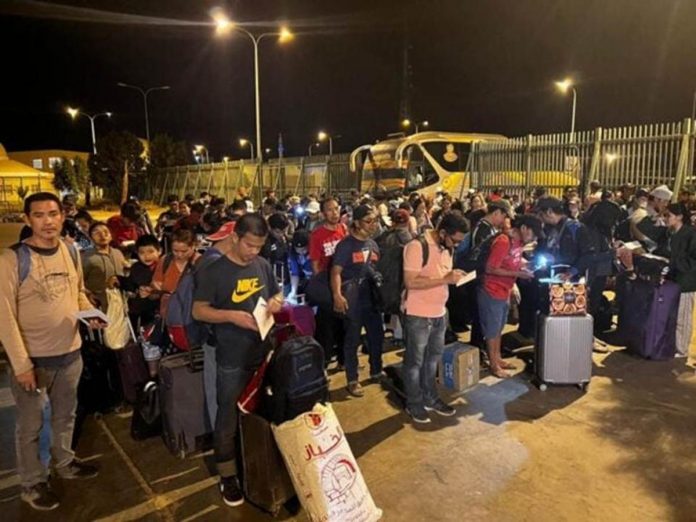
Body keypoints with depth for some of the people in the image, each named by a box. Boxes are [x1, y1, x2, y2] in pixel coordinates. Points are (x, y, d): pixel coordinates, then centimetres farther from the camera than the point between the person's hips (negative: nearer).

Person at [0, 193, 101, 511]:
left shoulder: (71, 252, 0)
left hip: (70, 352, 5)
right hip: (33, 358, -5)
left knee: (66, 415, 24)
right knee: (30, 425, 13)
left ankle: (64, 463, 46)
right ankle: (32, 484, 34)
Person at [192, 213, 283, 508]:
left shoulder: (263, 265, 3)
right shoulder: (213, 272, -11)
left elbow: (277, 294, 16)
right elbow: (198, 311, -10)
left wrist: (276, 302, -8)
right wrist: (232, 315, -24)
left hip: (264, 354, 5)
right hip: (232, 361, -4)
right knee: (228, 420, 9)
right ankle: (228, 477, 27)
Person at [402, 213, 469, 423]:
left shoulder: (447, 248, 5)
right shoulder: (417, 246, -21)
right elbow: (410, 282, -26)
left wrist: (454, 276, -4)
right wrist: (446, 279, -26)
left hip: (439, 313, 8)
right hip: (418, 315, -8)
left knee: (433, 358, 20)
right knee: (414, 361, 9)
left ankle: (429, 398, 37)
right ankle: (414, 403, 25)